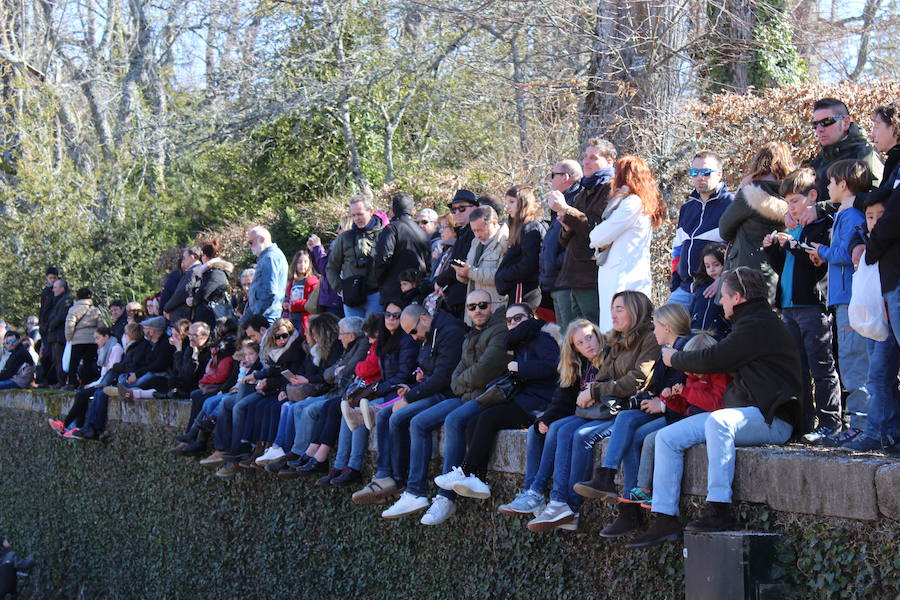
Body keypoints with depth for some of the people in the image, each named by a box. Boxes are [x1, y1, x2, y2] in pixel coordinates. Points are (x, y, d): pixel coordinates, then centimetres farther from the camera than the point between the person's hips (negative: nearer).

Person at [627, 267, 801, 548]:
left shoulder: (759, 325, -11)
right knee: (666, 437, -1)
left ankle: (719, 510, -38)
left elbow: (713, 360, -14)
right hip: (741, 413, 10)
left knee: (717, 421, -40)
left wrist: (675, 358, 4)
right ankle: (665, 520, -6)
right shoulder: (752, 323, 22)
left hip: (771, 419, -10)